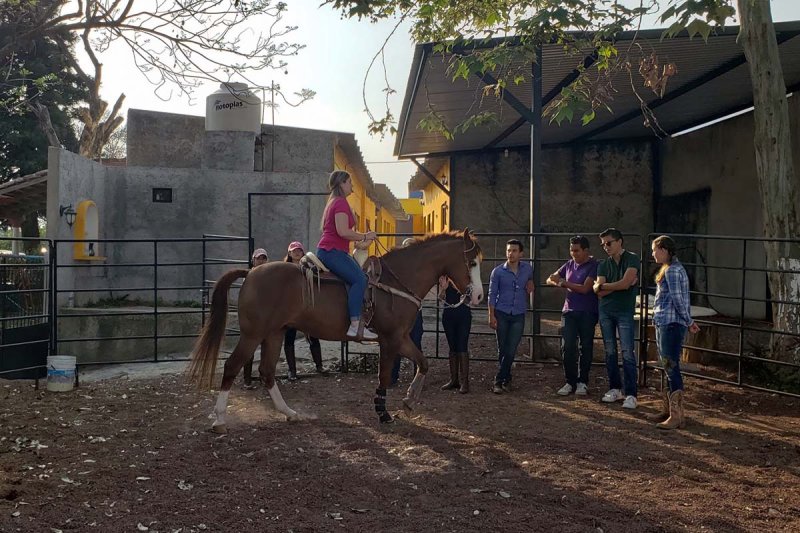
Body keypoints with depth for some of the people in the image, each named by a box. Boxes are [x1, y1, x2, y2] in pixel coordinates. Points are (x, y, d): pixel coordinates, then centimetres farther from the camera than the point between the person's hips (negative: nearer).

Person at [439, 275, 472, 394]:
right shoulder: (444, 277, 3)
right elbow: (441, 297, 3)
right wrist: (443, 288, -18)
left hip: (463, 314, -3)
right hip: (448, 314, 4)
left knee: (462, 347, -6)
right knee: (452, 347, 11)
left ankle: (464, 382, -4)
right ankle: (454, 380, 19)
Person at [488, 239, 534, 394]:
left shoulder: (528, 268, 3)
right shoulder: (498, 271, -3)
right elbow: (492, 295, -2)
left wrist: (530, 284, 5)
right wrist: (491, 316, -8)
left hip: (518, 315, 1)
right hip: (501, 314, -1)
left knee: (511, 350, -4)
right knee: (502, 350, 4)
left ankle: (499, 381, 5)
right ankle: (506, 379, 18)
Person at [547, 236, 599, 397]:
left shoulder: (594, 266, -7)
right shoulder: (570, 264, 10)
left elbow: (585, 288, -16)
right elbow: (550, 280, 14)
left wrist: (563, 282, -11)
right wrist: (558, 283, -9)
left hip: (588, 313, -4)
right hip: (569, 311, 5)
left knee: (586, 347, 4)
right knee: (567, 347, -2)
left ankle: (582, 382, 13)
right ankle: (570, 382, 6)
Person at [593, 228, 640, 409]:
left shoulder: (631, 259, -3)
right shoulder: (603, 264, 9)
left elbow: (625, 283, -16)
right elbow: (599, 292, 0)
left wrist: (603, 285, -3)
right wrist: (620, 285, -10)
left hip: (625, 311, -5)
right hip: (605, 311, 5)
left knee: (627, 352, -8)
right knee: (610, 351, 8)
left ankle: (630, 394, -6)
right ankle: (615, 389, 18)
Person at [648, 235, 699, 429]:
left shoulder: (672, 271, -14)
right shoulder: (671, 269, 18)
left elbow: (678, 300, -16)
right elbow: (682, 299, 20)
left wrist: (689, 322, -7)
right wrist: (689, 321, 18)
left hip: (671, 325, -11)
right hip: (664, 324, 11)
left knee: (672, 368, -9)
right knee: (668, 368, 15)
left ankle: (676, 416, -7)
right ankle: (669, 410, 23)